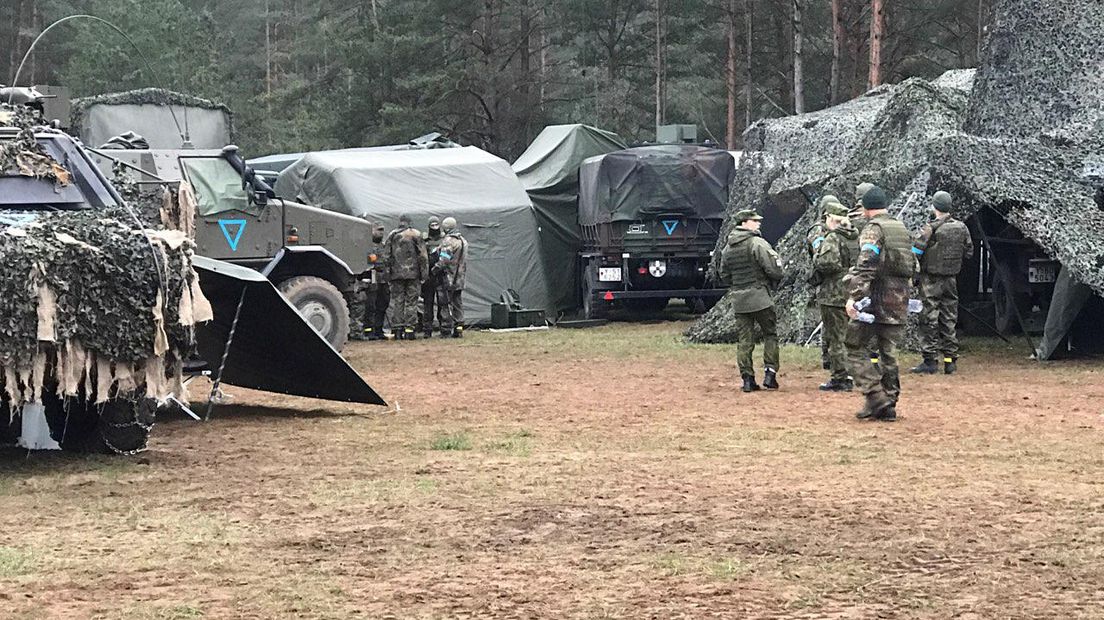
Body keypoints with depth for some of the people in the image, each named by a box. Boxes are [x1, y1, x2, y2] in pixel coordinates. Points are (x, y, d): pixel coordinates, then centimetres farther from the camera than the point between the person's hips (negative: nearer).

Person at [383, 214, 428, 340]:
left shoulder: (391, 236, 6)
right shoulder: (416, 234, 0)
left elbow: (386, 257, 6)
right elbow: (422, 256, -3)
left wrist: (388, 275, 11)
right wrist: (424, 274, 2)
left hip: (396, 274, 2)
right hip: (412, 273, -2)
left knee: (397, 302, 5)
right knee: (411, 302, 1)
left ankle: (397, 329, 2)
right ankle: (409, 329, -3)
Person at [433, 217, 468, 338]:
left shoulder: (448, 240, -14)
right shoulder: (463, 240, 14)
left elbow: (444, 260, -19)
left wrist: (435, 269, -8)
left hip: (448, 278, -8)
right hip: (460, 278, 8)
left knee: (446, 305, -3)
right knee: (458, 304, 12)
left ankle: (446, 330, -4)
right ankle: (458, 328, 11)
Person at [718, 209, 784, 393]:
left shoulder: (728, 248, 10)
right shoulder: (757, 243, -12)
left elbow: (723, 274, 16)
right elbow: (773, 269, -15)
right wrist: (777, 279, 6)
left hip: (739, 300, 6)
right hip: (759, 296, -6)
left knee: (744, 340, 6)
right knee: (770, 334, 7)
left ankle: (747, 379, 5)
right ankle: (770, 373, 1)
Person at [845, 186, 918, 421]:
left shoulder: (873, 230, -8)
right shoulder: (902, 229, 17)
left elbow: (865, 267, -21)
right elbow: (914, 267, 20)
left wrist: (854, 296, -26)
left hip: (876, 299, -7)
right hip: (899, 302, 7)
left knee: (856, 346, 1)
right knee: (888, 352, 12)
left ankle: (876, 397, -9)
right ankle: (889, 405, 11)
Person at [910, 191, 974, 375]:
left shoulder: (931, 228, -15)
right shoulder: (962, 228, 2)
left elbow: (915, 252, -17)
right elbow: (969, 253, 9)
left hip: (931, 279, -5)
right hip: (951, 280, 5)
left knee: (929, 320, 0)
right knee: (949, 320, 12)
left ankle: (930, 361, -2)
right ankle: (950, 360, 14)